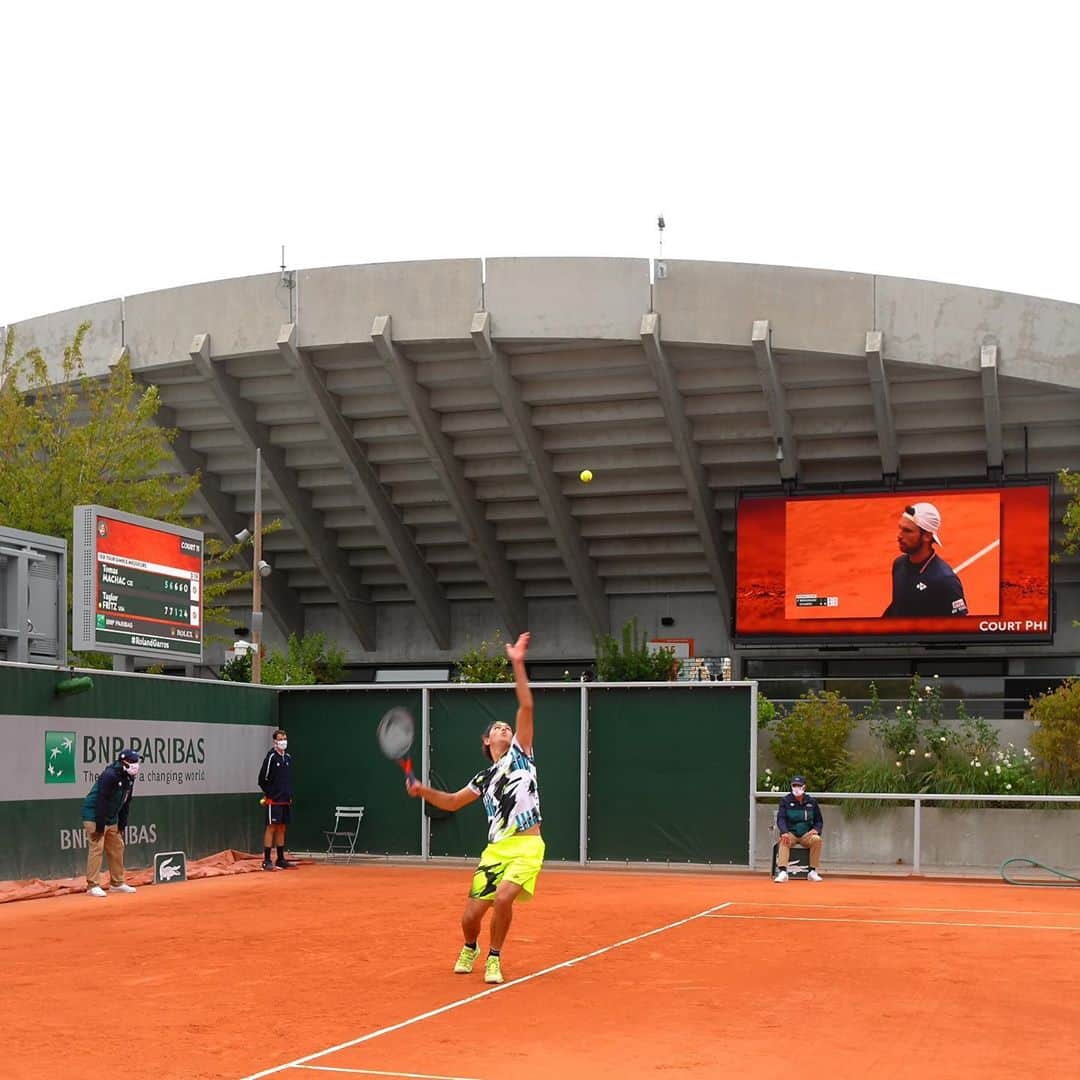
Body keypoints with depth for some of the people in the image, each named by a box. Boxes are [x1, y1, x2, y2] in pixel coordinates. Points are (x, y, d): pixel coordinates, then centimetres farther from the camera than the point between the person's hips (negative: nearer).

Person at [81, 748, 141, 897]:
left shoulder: (129, 777, 4)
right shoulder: (110, 775, -23)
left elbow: (125, 803, 12)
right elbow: (102, 800, -25)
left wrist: (122, 824, 10)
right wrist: (100, 825, -25)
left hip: (111, 818, 9)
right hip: (94, 816, -9)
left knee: (117, 848, 12)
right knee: (96, 848, -12)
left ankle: (117, 883, 22)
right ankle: (92, 886, -10)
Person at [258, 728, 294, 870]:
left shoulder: (288, 758, 11)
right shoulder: (271, 757, -9)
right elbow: (263, 779, -8)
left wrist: (289, 795, 12)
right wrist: (269, 794, -4)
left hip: (286, 800, 7)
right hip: (274, 801, -7)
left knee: (281, 829, 10)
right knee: (271, 828, -5)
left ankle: (281, 859, 16)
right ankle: (266, 861, -4)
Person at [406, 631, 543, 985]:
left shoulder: (520, 754, 7)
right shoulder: (484, 779, 18)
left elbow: (526, 708, -3)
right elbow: (453, 802, 28)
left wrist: (518, 665, -11)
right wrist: (423, 790, 10)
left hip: (526, 847, -4)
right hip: (496, 849, 4)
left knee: (503, 898, -26)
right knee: (471, 915, -1)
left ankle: (494, 958, -1)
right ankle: (470, 949, 36)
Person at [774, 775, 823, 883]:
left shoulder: (812, 801, 8)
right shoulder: (785, 801, 2)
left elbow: (818, 821, 12)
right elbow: (780, 819, -9)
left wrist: (816, 830, -11)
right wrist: (784, 832, -29)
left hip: (807, 835, 2)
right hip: (790, 833, -2)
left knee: (817, 839, -29)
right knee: (784, 841, -34)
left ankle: (813, 872, -22)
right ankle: (782, 872, -44)